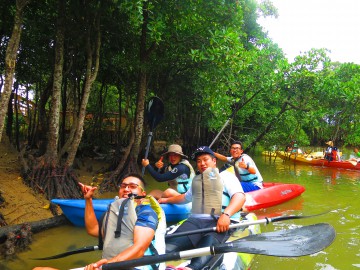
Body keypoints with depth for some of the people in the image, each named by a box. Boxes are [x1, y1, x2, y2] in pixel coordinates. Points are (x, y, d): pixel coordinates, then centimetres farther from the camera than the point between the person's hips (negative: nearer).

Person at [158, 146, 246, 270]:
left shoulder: (226, 175, 14)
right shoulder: (196, 179, 34)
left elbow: (240, 196, -4)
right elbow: (186, 197, 53)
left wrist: (226, 214, -22)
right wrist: (167, 200, 61)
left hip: (219, 222, -5)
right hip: (195, 220, 5)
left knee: (207, 246, -40)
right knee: (171, 246, -28)